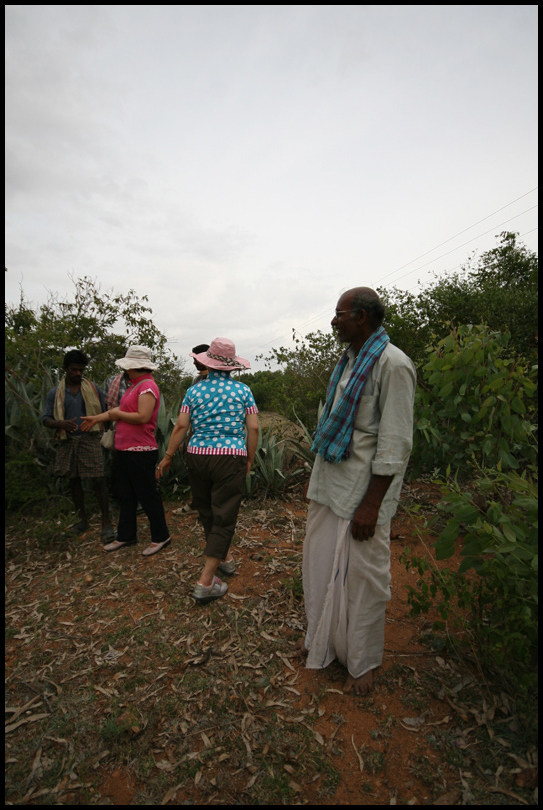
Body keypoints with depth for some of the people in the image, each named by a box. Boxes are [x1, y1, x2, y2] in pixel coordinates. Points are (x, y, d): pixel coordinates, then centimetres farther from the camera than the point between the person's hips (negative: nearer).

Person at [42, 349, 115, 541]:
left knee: (98, 480, -7)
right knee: (74, 481, 12)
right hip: (68, 442, 3)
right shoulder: (55, 393, 7)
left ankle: (106, 523, 1)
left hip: (90, 440, -2)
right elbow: (46, 419, 3)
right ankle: (82, 520, 27)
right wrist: (62, 424, -18)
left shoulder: (93, 389, 5)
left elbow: (106, 411, 8)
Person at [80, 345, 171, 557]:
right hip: (124, 449, 10)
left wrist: (116, 415, -12)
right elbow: (122, 410, 21)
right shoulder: (134, 385, 15)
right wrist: (98, 418, 25)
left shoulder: (147, 387, -16)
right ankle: (126, 536, 31)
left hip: (140, 450, -10)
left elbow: (142, 417, -25)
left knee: (147, 495, 0)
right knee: (125, 494, 17)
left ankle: (160, 537, 15)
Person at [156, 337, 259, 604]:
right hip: (231, 458, -2)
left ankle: (224, 557, 39)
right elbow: (252, 428, -3)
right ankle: (205, 581, 2)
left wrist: (168, 457, 7)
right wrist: (249, 460, 8)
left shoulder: (194, 390, 4)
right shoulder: (243, 390, 1)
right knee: (223, 517, 3)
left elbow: (181, 425, -1)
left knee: (206, 512, 21)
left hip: (197, 456, 3)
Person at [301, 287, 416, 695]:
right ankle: (323, 640, 41)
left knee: (360, 576, 7)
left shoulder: (392, 364, -16)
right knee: (322, 565, 19)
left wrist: (371, 505, -18)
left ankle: (363, 662, 30)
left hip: (362, 486, -8)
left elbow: (395, 443, -18)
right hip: (329, 478, 8)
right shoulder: (349, 359, 11)